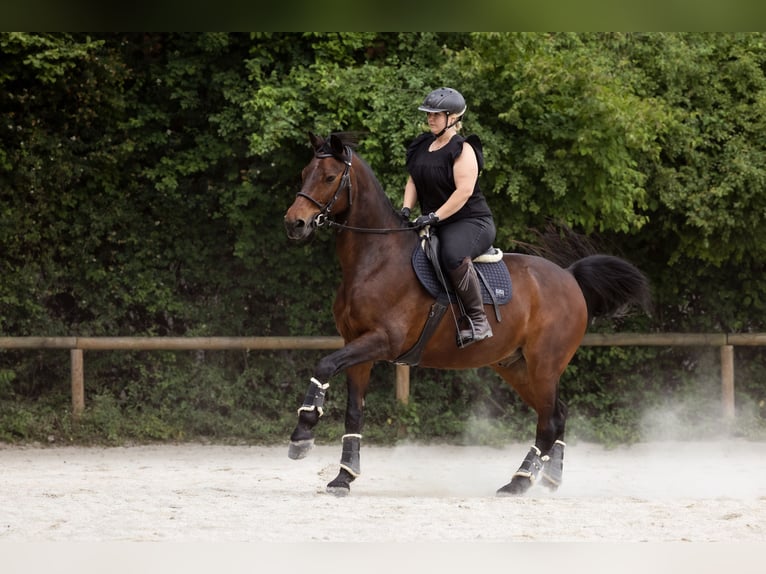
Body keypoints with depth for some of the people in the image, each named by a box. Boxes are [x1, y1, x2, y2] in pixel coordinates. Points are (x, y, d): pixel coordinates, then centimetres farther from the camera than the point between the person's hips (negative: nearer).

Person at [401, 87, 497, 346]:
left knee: (453, 254, -40)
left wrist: (435, 217, -27)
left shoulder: (462, 150, -13)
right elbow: (413, 181, 17)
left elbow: (464, 190, -23)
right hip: (435, 226, 10)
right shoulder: (423, 146, 12)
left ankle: (479, 321, -36)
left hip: (471, 222, -10)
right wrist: (406, 209, -2)